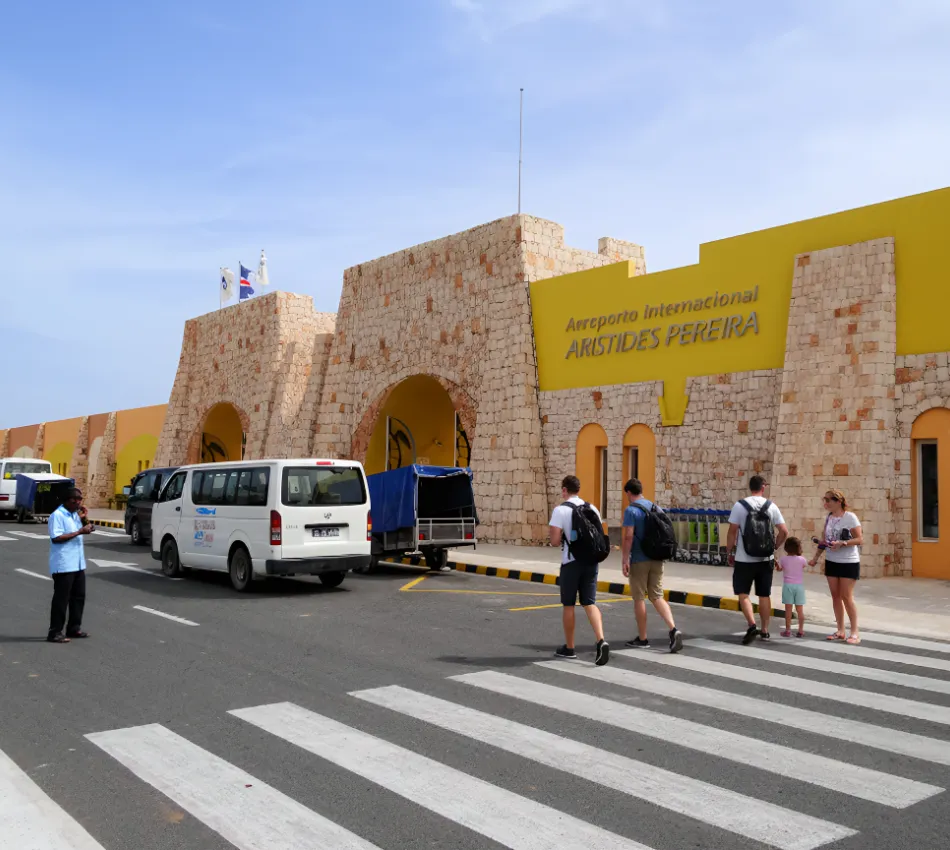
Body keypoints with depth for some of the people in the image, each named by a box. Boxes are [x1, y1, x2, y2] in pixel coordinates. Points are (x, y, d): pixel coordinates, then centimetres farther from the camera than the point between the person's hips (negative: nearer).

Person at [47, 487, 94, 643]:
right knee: (61, 599, -3)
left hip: (77, 564, 9)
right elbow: (56, 538, -22)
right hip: (63, 565, -9)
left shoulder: (75, 514, 12)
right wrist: (79, 532, -22)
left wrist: (84, 519, 3)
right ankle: (55, 632, 3)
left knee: (79, 596, 13)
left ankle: (74, 628, 23)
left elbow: (86, 529, 22)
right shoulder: (57, 515, -14)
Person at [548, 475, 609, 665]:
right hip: (591, 560, 4)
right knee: (590, 603, 7)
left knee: (568, 605, 9)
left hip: (571, 562, -4)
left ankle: (569, 648, 18)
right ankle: (601, 641, -13)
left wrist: (552, 533, 7)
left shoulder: (560, 510, -10)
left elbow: (555, 541, -14)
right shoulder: (592, 509, 7)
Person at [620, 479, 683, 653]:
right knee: (657, 596, 9)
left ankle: (642, 639, 13)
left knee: (639, 598, 5)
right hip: (656, 559, 6)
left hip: (639, 560, -6)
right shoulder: (655, 507, 10)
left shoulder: (631, 510, -11)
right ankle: (673, 629, -10)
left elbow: (628, 537, -18)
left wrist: (625, 559, -14)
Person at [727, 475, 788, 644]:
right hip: (766, 559, 3)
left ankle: (752, 625, -14)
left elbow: (732, 532, -9)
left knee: (743, 594, 4)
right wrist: (773, 548, 14)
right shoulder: (771, 506, 1)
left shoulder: (740, 505, -7)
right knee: (764, 595, 13)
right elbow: (784, 532, 0)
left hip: (744, 560, -3)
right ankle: (765, 630, 20)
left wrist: (730, 552, 3)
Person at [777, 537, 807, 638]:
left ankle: (788, 630, 3)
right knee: (800, 609, 6)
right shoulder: (801, 560, -5)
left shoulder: (784, 559, -5)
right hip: (799, 585, 1)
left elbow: (779, 569, 12)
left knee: (788, 609, 1)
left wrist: (776, 565, 31)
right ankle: (801, 630, 7)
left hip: (788, 585, -1)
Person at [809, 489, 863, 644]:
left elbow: (860, 539, -14)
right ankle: (840, 631, 14)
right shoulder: (828, 518, 6)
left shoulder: (850, 517, -12)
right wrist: (816, 558, 8)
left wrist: (841, 543, -25)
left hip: (848, 563, -6)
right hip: (831, 561, 6)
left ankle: (855, 632, 4)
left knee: (846, 597, -6)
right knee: (835, 596, 7)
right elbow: (824, 540, 12)